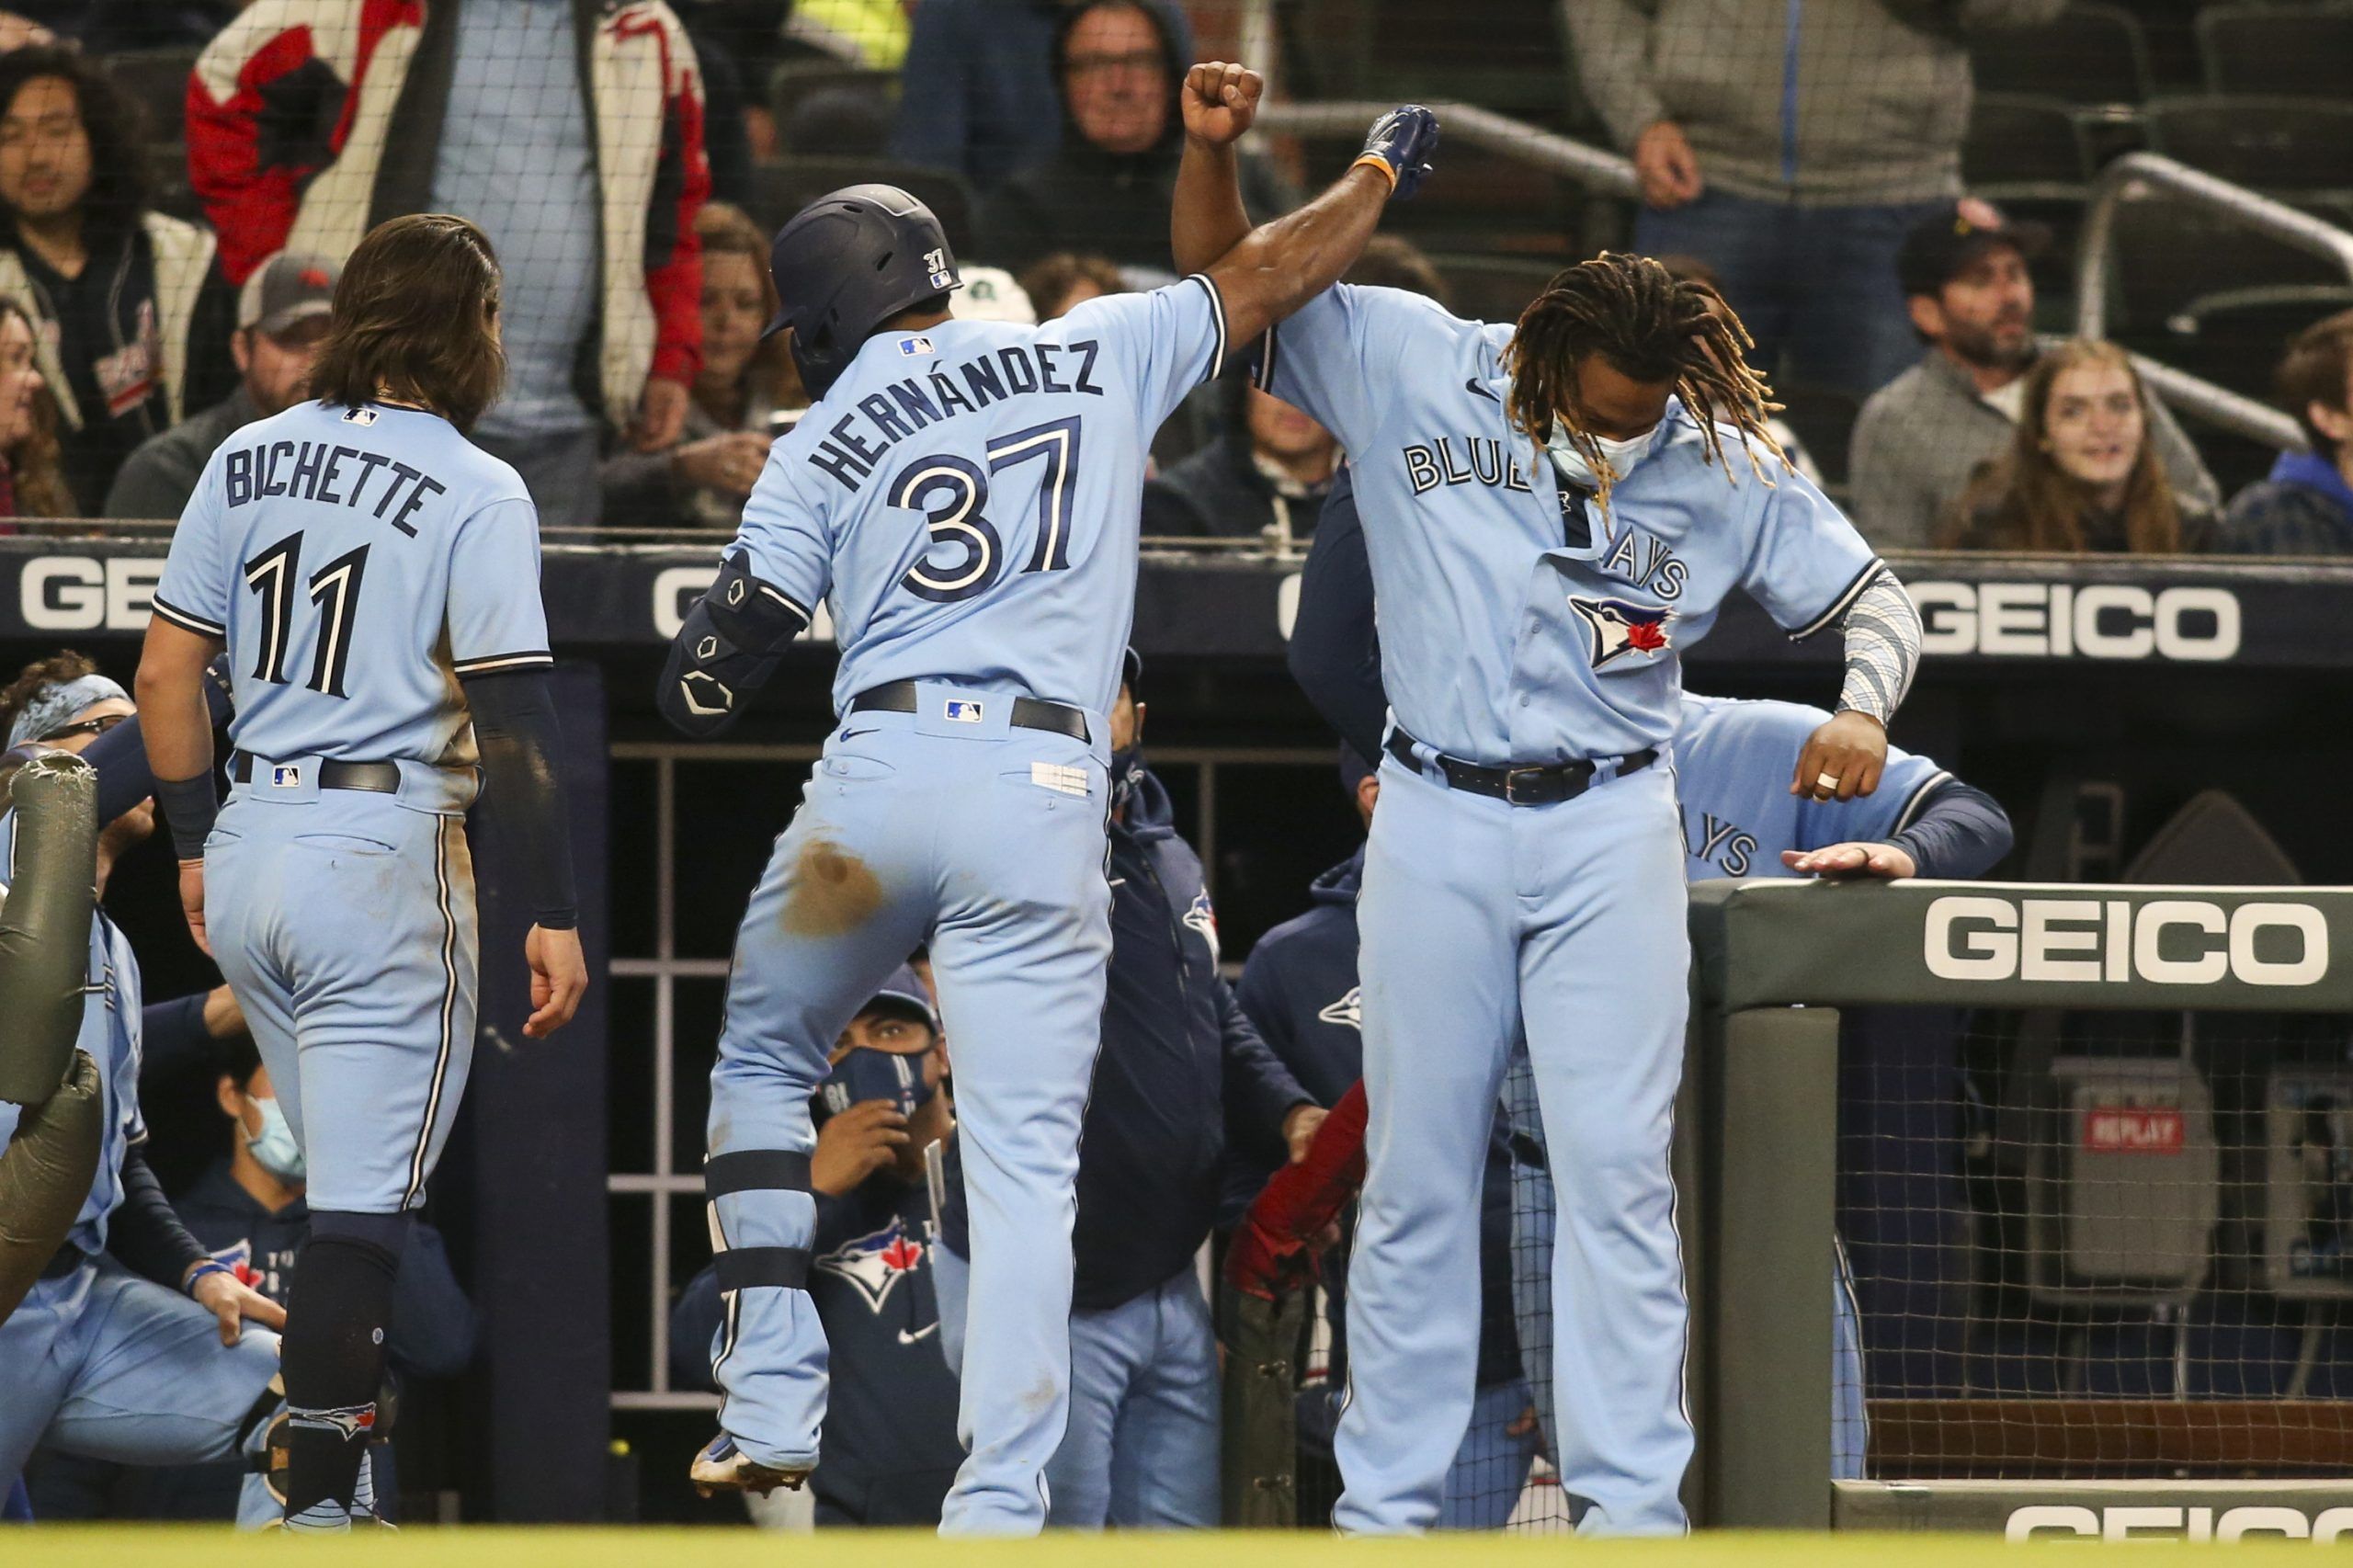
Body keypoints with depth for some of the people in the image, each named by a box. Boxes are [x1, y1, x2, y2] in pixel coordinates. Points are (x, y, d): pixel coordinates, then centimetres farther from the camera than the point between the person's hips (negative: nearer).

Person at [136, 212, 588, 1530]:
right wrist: (556, 913, -12)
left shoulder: (248, 462, 8)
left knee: (351, 1169, 19)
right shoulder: (477, 493, -9)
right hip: (384, 857, -6)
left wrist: (198, 841, 21)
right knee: (367, 1198, -3)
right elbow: (512, 718, -14)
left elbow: (168, 674, 11)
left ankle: (342, 1431, 18)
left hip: (250, 844, 6)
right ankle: (320, 1497, -6)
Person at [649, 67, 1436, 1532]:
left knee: (762, 1063, 23)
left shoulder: (822, 448, 8)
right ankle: (1000, 1506, -10)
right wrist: (1382, 170, 36)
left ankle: (773, 1406, 12)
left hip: (882, 770, 0)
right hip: (1047, 800, 0)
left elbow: (707, 682, 4)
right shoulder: (1096, 355, 10)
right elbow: (1266, 276, 20)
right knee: (1025, 1166, -1)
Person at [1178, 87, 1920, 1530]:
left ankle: (1634, 1503, -5)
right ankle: (1387, 1504, 9)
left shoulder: (1723, 464, -3)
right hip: (1436, 827, 0)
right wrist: (1215, 141, -14)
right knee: (1419, 1175, 4)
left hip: (1611, 831, 0)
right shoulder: (1404, 364, -4)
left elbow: (1875, 596, 4)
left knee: (1620, 1167, -6)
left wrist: (1864, 710, -16)